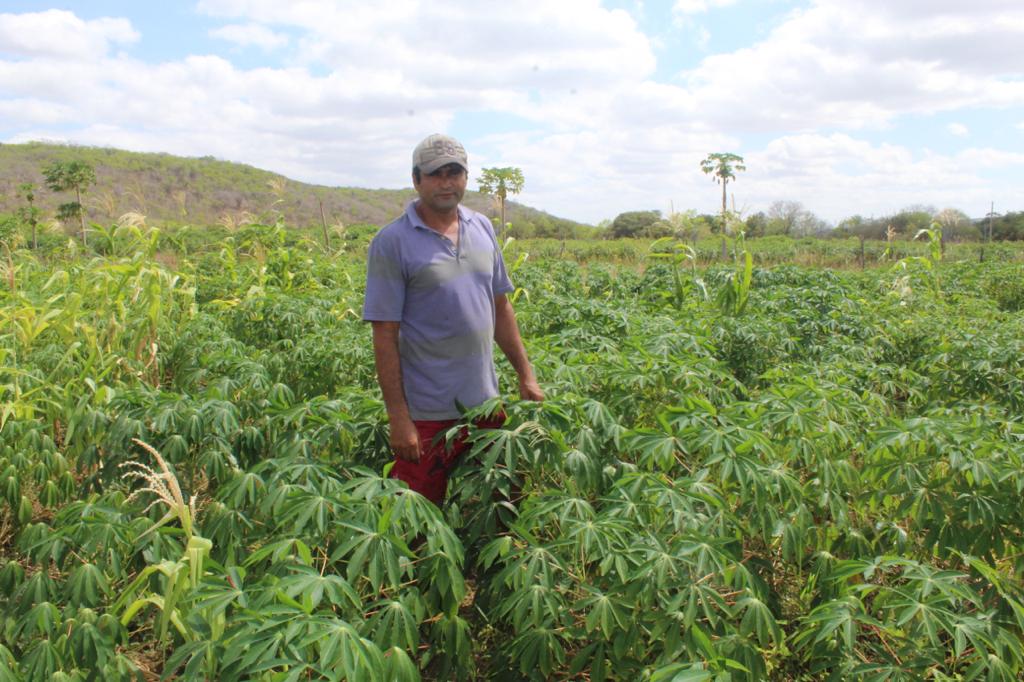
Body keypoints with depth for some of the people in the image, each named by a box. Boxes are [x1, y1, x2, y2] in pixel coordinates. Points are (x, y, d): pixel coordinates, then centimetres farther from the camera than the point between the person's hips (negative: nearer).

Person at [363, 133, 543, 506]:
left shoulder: (482, 228, 6)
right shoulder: (392, 242, -11)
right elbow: (385, 335, -13)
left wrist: (526, 375, 11)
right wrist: (398, 417, -15)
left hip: (485, 403, 5)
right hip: (427, 414, -5)